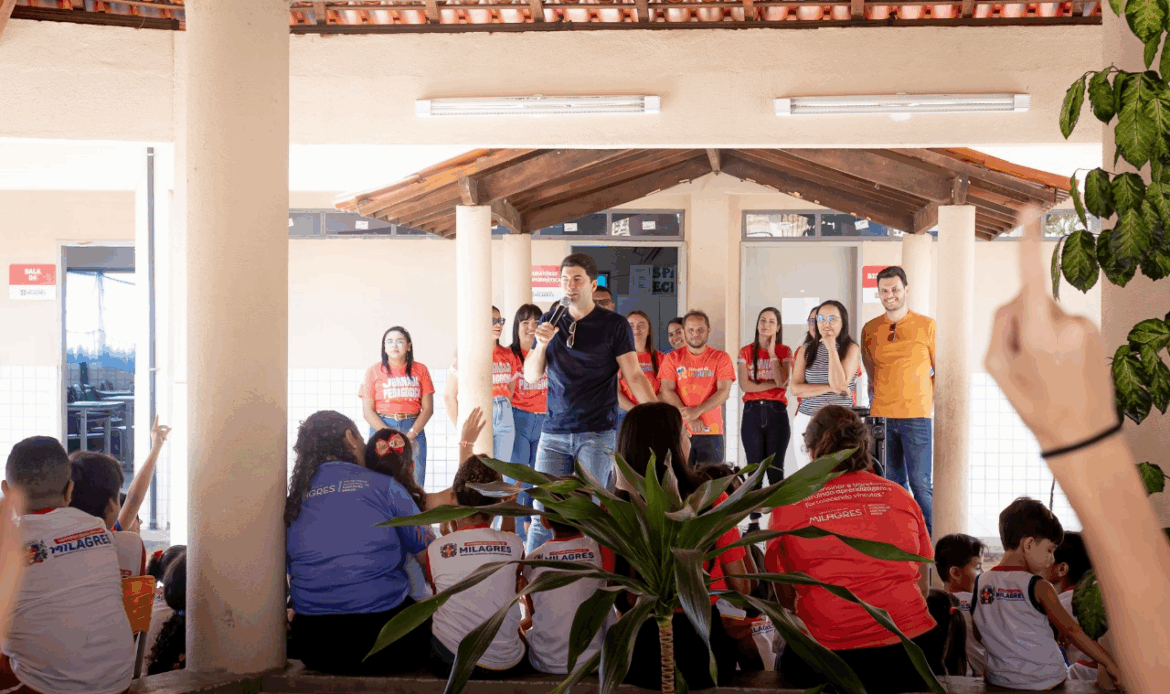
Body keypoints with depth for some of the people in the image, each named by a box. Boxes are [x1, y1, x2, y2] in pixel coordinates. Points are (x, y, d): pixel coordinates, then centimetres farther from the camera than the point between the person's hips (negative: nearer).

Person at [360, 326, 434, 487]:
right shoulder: (374, 371, 5)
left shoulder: (420, 370, 8)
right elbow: (368, 411, 0)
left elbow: (428, 408, 3)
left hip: (414, 429, 1)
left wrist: (409, 436, -10)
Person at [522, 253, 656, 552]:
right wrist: (541, 345, -10)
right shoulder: (550, 322, 10)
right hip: (554, 432, 3)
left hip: (597, 433, -2)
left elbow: (635, 376, -3)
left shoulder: (613, 324, 0)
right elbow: (531, 376, 9)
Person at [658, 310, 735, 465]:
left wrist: (697, 411, -16)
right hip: (679, 432, 0)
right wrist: (690, 419, -12)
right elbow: (667, 392, -1)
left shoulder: (721, 358, 6)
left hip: (712, 433, 0)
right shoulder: (672, 358, 8)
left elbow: (724, 392, -4)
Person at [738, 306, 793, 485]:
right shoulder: (746, 351, 7)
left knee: (776, 469, 0)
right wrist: (773, 384, -9)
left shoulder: (784, 351, 5)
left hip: (776, 411, -1)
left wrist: (772, 353, -7)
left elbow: (782, 381, -11)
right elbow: (744, 385, -4)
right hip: (752, 411, 1)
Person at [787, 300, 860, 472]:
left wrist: (831, 348, -12)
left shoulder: (851, 348, -1)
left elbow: (839, 384, -15)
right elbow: (795, 388, -3)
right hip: (806, 421, 2)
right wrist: (830, 388, -12)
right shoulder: (806, 349, 6)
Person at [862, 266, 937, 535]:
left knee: (920, 483, -6)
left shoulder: (926, 326, 0)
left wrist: (930, 402, -1)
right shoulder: (870, 329, 9)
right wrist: (875, 397, 9)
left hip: (915, 415, -3)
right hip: (881, 415, 3)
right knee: (892, 483, 7)